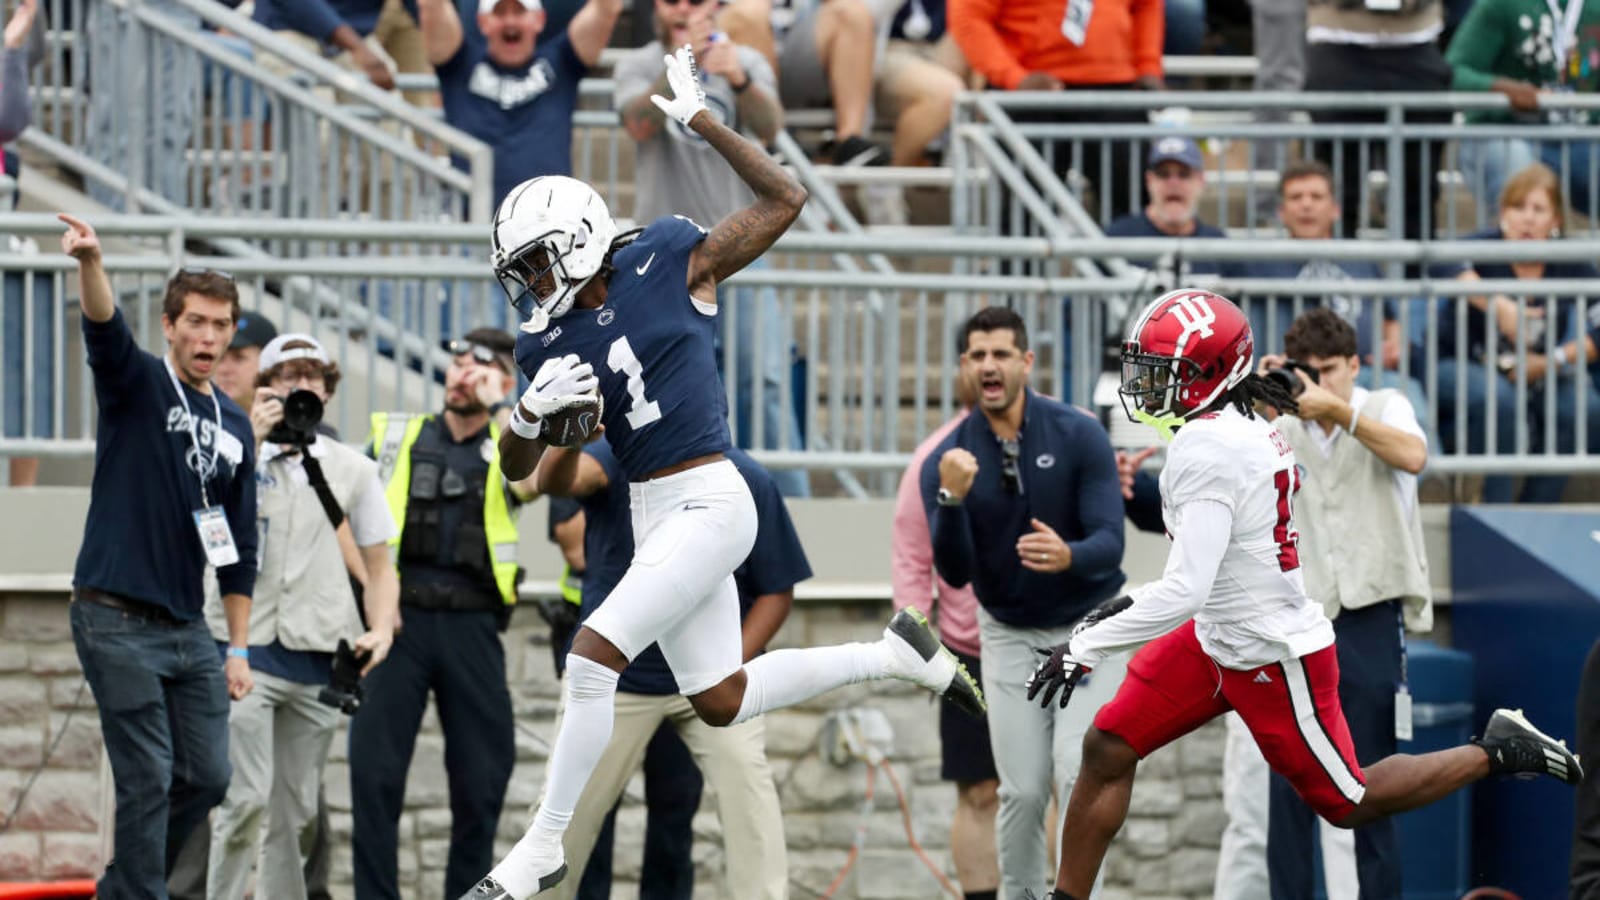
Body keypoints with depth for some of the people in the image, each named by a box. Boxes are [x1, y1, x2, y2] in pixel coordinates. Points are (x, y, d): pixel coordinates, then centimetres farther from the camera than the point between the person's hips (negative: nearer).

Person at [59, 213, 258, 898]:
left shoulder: (234, 427, 13)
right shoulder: (137, 385, -2)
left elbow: (239, 544, 16)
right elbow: (104, 330, -24)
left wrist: (239, 647, 12)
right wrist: (89, 262, -46)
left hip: (188, 629, 6)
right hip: (117, 621, -6)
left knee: (206, 777, 6)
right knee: (148, 779, -8)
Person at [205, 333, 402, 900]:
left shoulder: (352, 470, 12)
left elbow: (377, 566, 17)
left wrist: (381, 628, -2)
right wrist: (252, 443, -16)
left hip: (318, 659, 4)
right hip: (244, 647, -4)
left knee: (295, 816, 7)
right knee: (247, 801, -16)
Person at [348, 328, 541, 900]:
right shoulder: (395, 436, 12)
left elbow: (533, 481, -13)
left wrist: (496, 407, -10)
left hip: (472, 625, 0)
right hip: (400, 617, 0)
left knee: (481, 776, 2)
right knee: (375, 769, -5)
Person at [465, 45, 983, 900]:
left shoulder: (670, 267, -8)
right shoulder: (551, 344, 7)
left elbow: (784, 199, -7)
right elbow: (517, 469, 10)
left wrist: (705, 123, -11)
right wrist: (528, 415, -12)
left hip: (705, 506, -8)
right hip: (653, 516, 8)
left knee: (592, 658, -17)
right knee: (721, 701, 14)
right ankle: (895, 653, 28)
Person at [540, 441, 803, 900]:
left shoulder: (749, 482, -11)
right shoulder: (618, 455, -15)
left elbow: (776, 590, -2)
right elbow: (556, 481, -38)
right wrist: (568, 448, -63)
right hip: (612, 676, 0)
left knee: (748, 791, -14)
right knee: (567, 809, 3)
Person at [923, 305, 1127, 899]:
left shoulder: (1080, 436, -17)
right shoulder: (948, 462, -12)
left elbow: (1109, 544, -22)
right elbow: (955, 573, -19)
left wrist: (1068, 557, -46)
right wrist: (952, 500, -37)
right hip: (1009, 637, 2)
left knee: (1077, 771, -17)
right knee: (1023, 790, -1)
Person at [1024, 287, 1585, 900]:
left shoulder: (1205, 452, -27)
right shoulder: (1247, 431, 2)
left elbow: (1186, 591, -33)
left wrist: (1083, 649, -28)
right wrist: (1131, 604, 14)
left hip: (1274, 659, -10)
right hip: (1215, 639, 10)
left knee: (1347, 805, 8)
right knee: (1107, 749, 5)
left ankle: (1496, 753, 22)